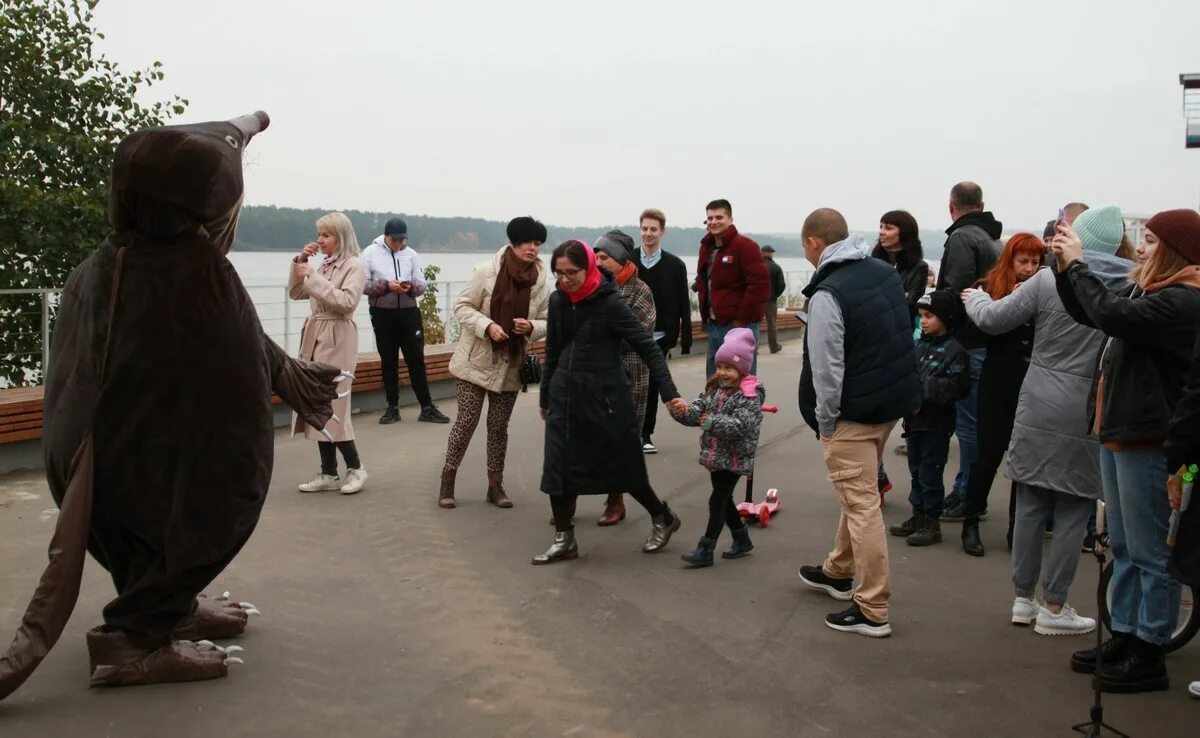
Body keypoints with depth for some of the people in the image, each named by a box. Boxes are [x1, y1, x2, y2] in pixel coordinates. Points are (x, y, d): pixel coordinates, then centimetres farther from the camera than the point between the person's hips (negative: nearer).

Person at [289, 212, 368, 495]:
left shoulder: (353, 265, -7)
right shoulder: (323, 265, 15)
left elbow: (347, 301, -21)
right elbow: (295, 293, 18)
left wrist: (313, 277, -19)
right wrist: (299, 263, 4)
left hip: (336, 341, -8)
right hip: (316, 337, 8)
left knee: (332, 407, -9)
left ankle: (355, 468, 6)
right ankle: (329, 474, 12)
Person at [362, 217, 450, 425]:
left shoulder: (411, 254, 5)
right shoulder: (370, 253, -2)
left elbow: (422, 285, 6)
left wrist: (411, 287, -17)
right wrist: (386, 285, -21)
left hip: (409, 312, 1)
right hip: (382, 314, -1)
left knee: (416, 359, 3)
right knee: (388, 361, 8)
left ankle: (427, 407, 8)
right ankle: (392, 408, 16)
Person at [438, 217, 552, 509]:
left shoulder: (542, 281, -3)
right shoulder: (486, 271, -12)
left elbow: (546, 322, 4)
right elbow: (462, 306, -8)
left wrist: (531, 327, -18)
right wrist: (487, 325, -23)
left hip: (511, 365, 3)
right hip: (476, 360, -3)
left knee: (499, 426, 11)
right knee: (466, 420, 0)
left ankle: (495, 485, 21)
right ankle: (448, 479, 15)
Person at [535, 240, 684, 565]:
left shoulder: (609, 302, -13)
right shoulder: (557, 301, 4)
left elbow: (648, 347, -12)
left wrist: (669, 393, -19)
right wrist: (545, 397, 21)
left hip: (605, 398, -5)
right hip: (564, 395, 5)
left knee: (622, 466, 6)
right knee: (558, 467, 2)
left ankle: (663, 518, 28)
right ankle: (564, 540, 14)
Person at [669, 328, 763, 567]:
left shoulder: (749, 395, -16)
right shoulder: (715, 388, 8)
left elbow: (742, 425, -26)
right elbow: (699, 410, 0)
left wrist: (714, 422, -35)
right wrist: (684, 411, -21)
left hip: (734, 458, -8)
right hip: (715, 455, 8)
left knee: (718, 500, -6)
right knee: (724, 499, 18)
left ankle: (705, 551, -1)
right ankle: (742, 540, 36)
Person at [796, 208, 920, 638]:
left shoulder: (828, 293, -20)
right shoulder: (885, 273, 6)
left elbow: (826, 368, -20)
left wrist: (824, 421, -9)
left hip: (854, 413, -9)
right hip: (894, 402, 9)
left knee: (861, 503, -3)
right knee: (858, 492, 23)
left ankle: (872, 611, 3)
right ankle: (839, 571, 40)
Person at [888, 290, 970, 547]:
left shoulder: (954, 351, -13)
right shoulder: (919, 346, 8)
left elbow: (957, 387, -20)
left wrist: (923, 388, -22)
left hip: (936, 424, -7)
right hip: (915, 419, 7)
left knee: (930, 474, 1)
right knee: (916, 471, 16)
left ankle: (931, 524, 12)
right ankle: (918, 517, 29)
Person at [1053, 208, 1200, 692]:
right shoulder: (1150, 291, 14)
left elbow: (1112, 315, -28)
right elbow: (1088, 314, 21)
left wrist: (1075, 263, -16)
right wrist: (1065, 266, 7)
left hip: (1148, 440, -10)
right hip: (1119, 433, 10)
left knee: (1151, 553, 0)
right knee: (1123, 547, 17)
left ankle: (1149, 655, 9)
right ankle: (1124, 638, 28)